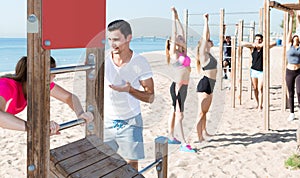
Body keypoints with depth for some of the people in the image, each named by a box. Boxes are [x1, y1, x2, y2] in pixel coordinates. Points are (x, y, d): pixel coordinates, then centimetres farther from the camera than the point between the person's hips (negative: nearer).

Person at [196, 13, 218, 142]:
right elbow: (204, 37, -14)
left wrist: (207, 21, 20)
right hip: (204, 85, -9)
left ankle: (204, 132, 34)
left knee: (205, 111, 20)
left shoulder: (208, 54, 13)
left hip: (209, 85, 9)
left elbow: (207, 36, 20)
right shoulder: (203, 54, -10)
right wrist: (205, 20, -8)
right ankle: (200, 137, -4)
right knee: (201, 112, -6)